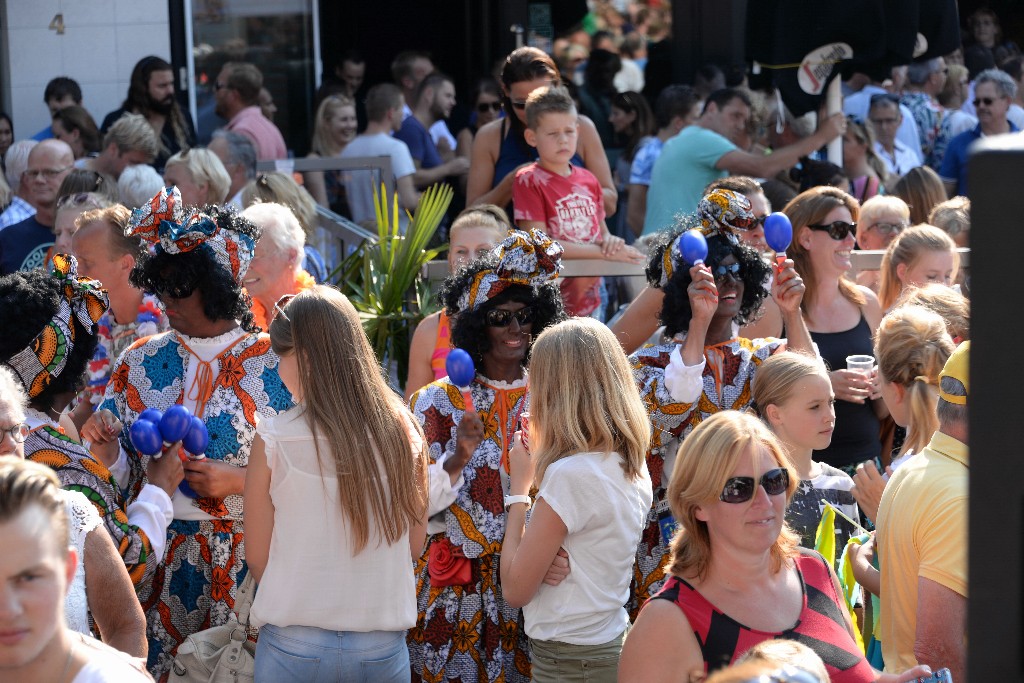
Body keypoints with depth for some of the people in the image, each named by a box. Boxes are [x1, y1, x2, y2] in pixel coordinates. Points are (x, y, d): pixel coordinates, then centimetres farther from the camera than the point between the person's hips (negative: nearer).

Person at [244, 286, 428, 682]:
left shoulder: (273, 441, -12)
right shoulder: (404, 431, -5)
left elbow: (257, 556, -3)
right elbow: (414, 544, 5)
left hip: (295, 646, -2)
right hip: (383, 647, 2)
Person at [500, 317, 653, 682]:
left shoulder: (568, 474, -21)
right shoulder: (633, 467, 3)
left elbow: (515, 589, -15)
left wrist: (519, 488, -7)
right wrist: (541, 470, 5)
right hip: (612, 644, 8)